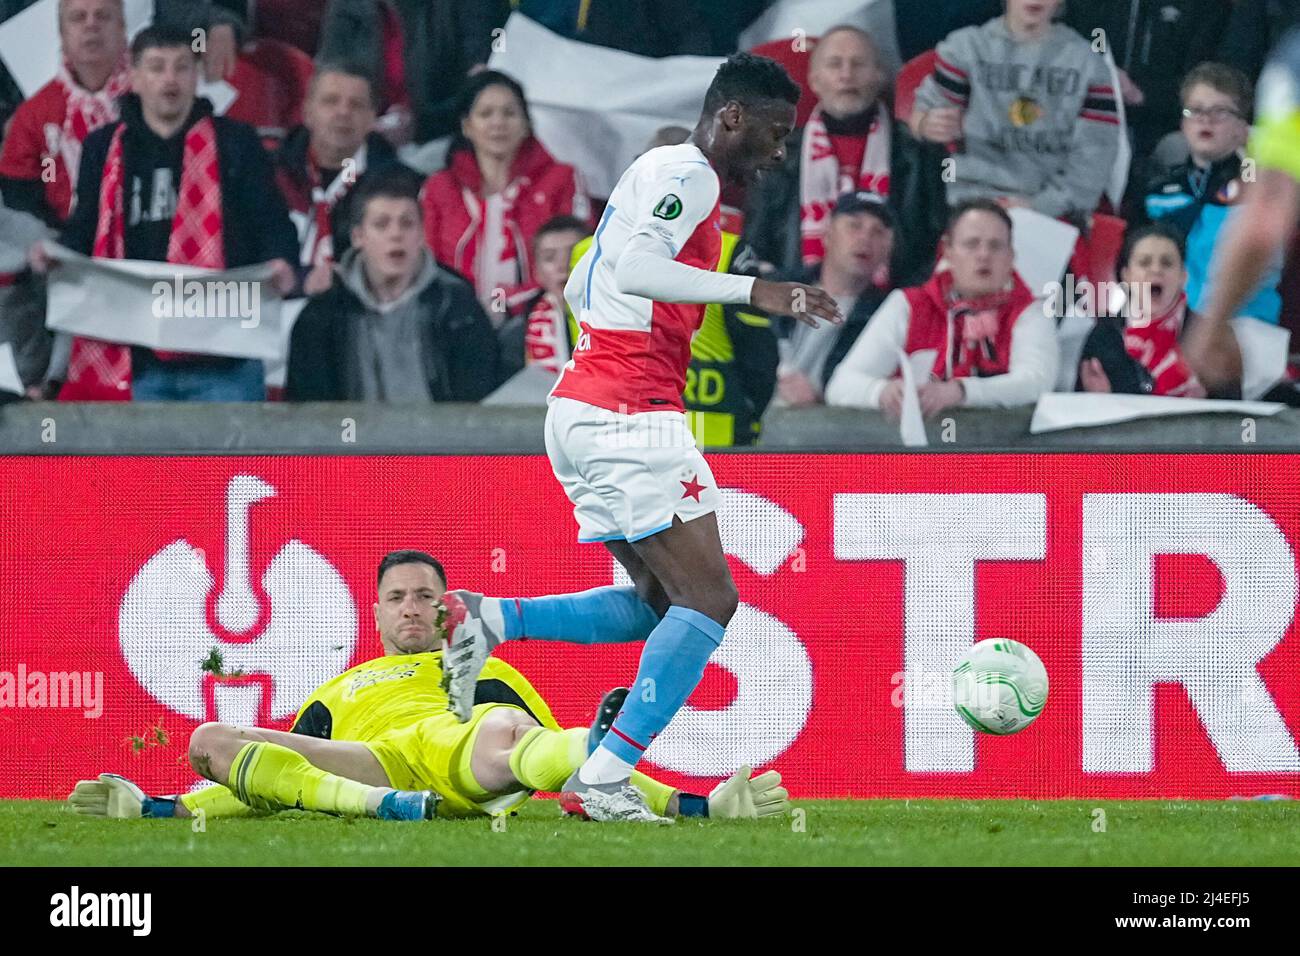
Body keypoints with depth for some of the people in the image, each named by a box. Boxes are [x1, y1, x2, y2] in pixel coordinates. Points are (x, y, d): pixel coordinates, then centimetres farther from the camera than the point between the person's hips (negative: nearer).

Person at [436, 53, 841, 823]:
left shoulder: (658, 173, 22)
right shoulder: (689, 174, -8)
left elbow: (580, 288, 27)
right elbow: (636, 268, -25)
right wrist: (753, 290, -26)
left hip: (581, 408, 10)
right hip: (629, 412, -10)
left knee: (662, 603, 14)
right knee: (709, 599, -9)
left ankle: (490, 620, 4)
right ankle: (605, 780, -13)